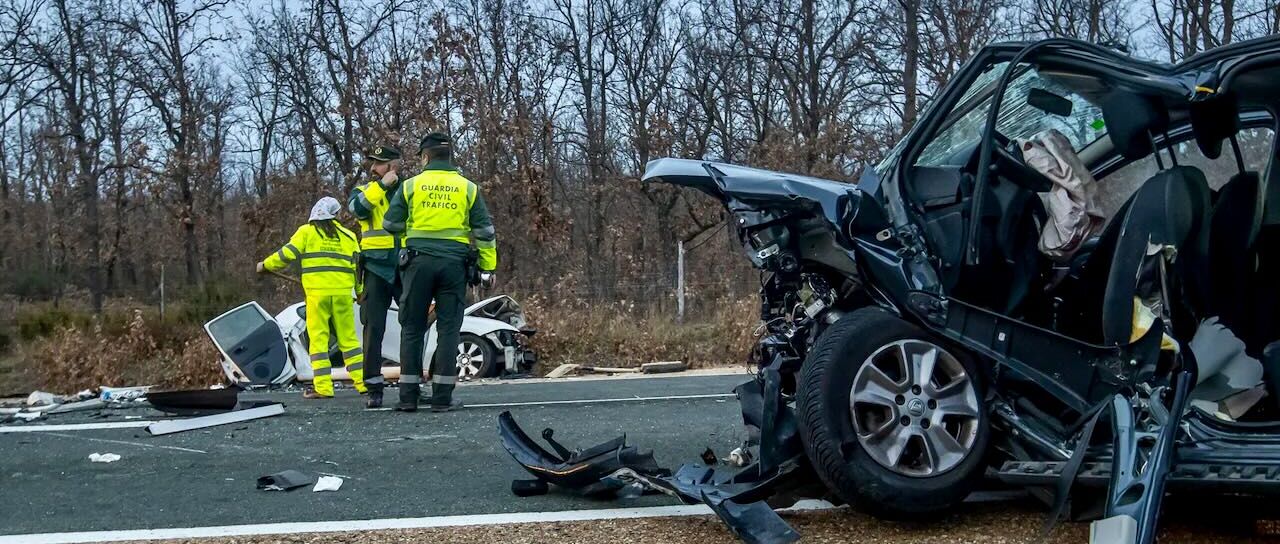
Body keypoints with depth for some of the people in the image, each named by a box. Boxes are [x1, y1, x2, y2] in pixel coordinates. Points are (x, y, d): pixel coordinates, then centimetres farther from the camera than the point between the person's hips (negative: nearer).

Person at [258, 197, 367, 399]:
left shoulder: (306, 232, 4)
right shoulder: (348, 236, 13)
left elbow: (287, 254, -1)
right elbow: (358, 266, 14)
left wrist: (266, 265, 15)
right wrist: (362, 293, 24)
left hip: (317, 293, -3)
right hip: (343, 293, 3)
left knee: (318, 338, 1)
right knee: (348, 338, 9)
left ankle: (322, 387, -4)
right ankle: (362, 382, 7)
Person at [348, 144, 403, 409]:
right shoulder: (363, 191, 9)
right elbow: (358, 208, -14)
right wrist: (382, 184, -13)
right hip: (376, 269, 0)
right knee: (374, 329, -1)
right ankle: (374, 388, 3)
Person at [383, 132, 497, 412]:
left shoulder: (410, 185, 3)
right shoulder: (468, 187, 6)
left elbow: (390, 224, 7)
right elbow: (485, 231, 5)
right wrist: (488, 268, 10)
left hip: (419, 262, 0)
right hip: (454, 263, 1)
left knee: (412, 328, 6)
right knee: (448, 329, 4)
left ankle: (408, 396, 4)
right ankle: (442, 397, 2)